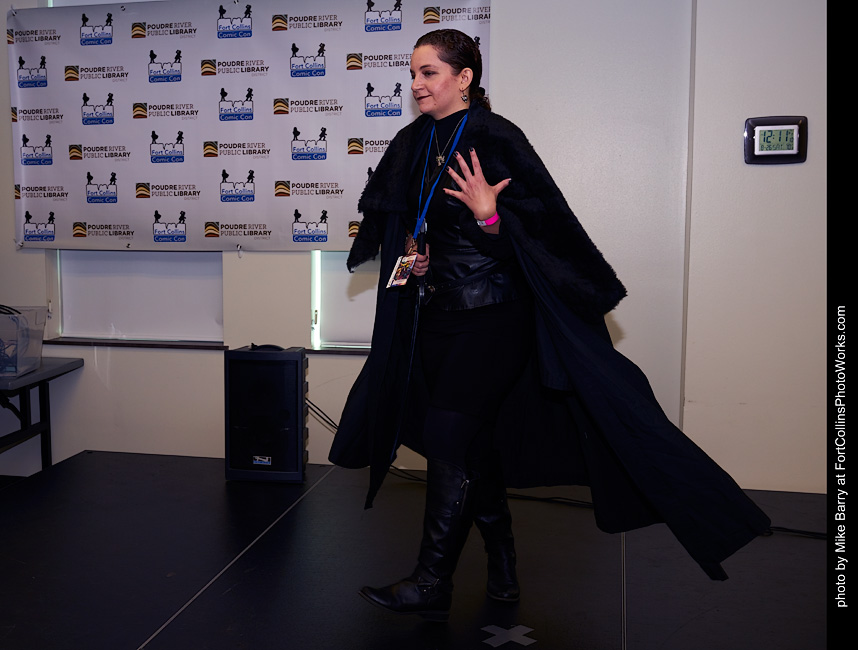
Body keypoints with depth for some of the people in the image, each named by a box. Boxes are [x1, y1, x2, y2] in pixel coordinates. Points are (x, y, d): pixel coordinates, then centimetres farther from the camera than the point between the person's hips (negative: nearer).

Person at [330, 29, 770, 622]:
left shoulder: (496, 139, -13)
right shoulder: (414, 142, 7)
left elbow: (544, 228, -15)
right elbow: (387, 210, 24)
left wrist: (489, 216, -30)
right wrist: (409, 250, 8)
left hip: (491, 316, -7)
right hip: (436, 313, 7)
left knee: (448, 440, -8)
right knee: (474, 443, 12)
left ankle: (432, 585, 5)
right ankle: (502, 568, 27)